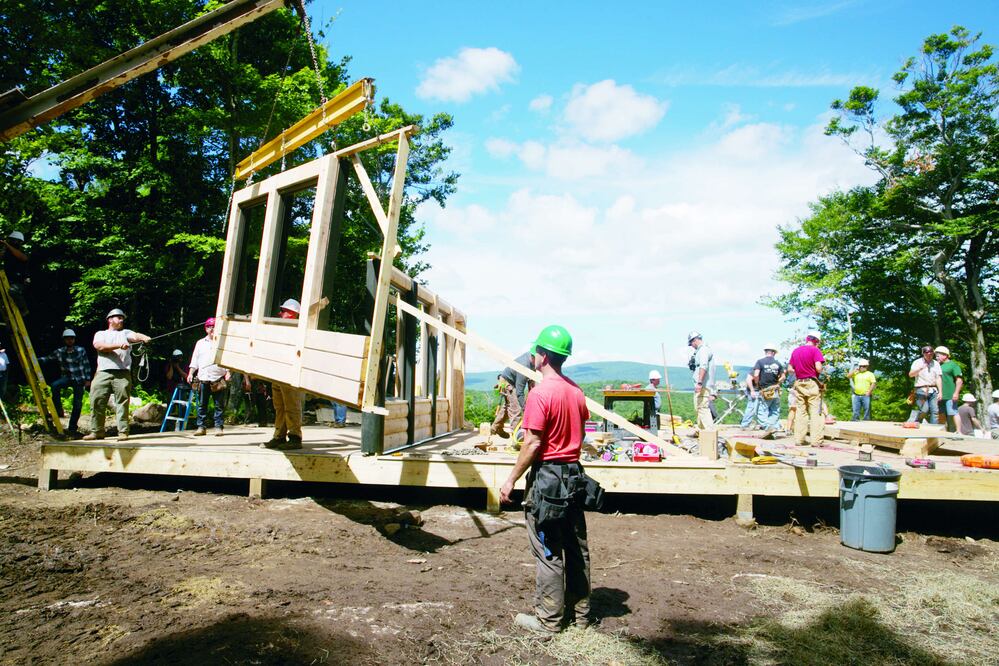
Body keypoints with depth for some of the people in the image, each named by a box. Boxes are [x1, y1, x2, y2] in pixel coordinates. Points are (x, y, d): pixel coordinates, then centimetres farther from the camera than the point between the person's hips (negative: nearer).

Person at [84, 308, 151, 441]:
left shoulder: (126, 333, 20)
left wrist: (144, 337, -26)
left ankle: (123, 432, -4)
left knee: (122, 403, -6)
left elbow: (135, 336, -3)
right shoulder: (100, 334, 20)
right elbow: (99, 346, -1)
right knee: (97, 402, 0)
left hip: (123, 373, -1)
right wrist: (118, 345, -12)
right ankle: (97, 431, 10)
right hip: (103, 373, 1)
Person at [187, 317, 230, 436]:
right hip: (203, 378, 3)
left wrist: (228, 372, -9)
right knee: (202, 405, 4)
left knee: (219, 405, -1)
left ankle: (218, 427, 4)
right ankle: (201, 427, 10)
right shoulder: (200, 343, 18)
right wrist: (191, 373, 6)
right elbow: (194, 360, 17)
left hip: (218, 378, -3)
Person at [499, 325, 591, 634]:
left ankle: (548, 619, 13)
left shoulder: (540, 394, -18)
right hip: (573, 474, 8)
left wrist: (511, 479, -11)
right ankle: (579, 612, 27)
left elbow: (532, 444, -19)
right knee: (576, 546, 14)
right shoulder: (576, 391, 6)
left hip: (546, 477, -8)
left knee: (547, 551, 2)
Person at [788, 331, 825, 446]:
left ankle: (799, 439, 9)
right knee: (815, 412, 0)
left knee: (800, 412, 9)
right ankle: (816, 440, -2)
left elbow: (790, 369, 9)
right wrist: (821, 372, 5)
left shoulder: (795, 351, 9)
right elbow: (818, 367, -16)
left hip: (799, 384, 5)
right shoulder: (815, 350, -7)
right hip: (812, 384, -5)